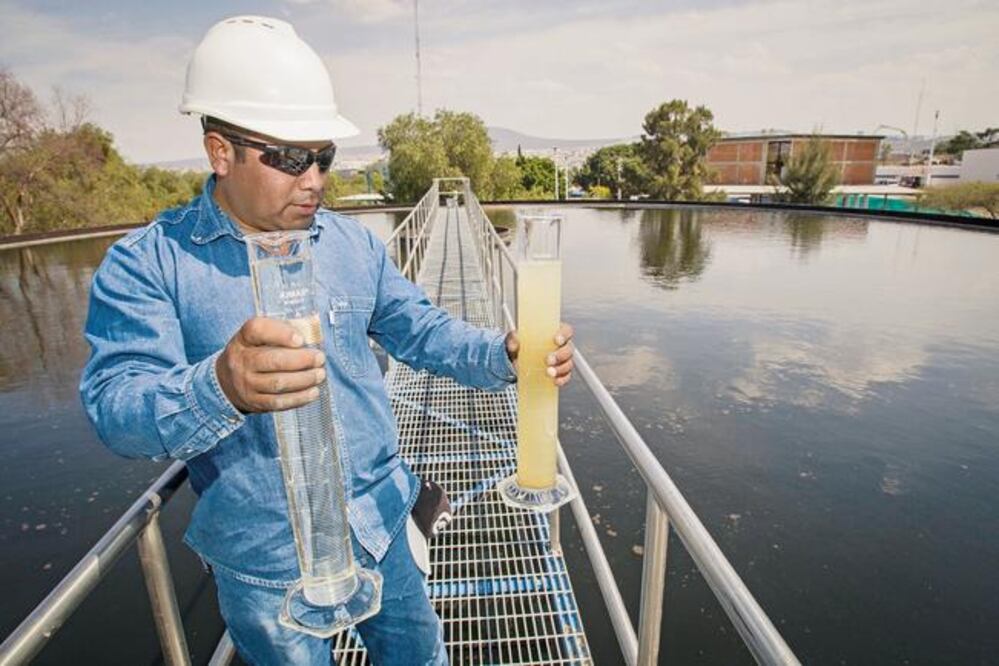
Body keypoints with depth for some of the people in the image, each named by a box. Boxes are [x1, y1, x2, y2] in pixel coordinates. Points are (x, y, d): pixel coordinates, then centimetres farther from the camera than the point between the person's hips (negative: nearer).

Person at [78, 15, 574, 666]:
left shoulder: (354, 242, -1)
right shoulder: (145, 264, -13)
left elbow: (422, 331, -2)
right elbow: (116, 406, -22)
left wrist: (504, 354, -22)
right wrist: (220, 388, -44)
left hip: (379, 523, 4)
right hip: (265, 562, -3)